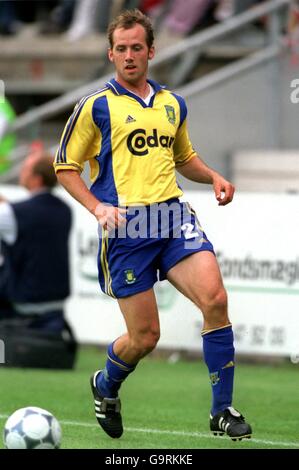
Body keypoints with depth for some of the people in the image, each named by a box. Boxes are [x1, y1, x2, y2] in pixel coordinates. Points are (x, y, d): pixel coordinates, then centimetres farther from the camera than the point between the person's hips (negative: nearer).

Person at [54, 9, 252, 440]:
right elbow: (65, 166, 5)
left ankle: (222, 411, -9)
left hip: (174, 215, 4)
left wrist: (214, 177, 11)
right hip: (126, 226, -4)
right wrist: (97, 207, -10)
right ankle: (106, 386, 33)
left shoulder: (173, 105, 16)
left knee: (215, 299, -19)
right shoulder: (96, 106, 1)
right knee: (145, 336, -2)